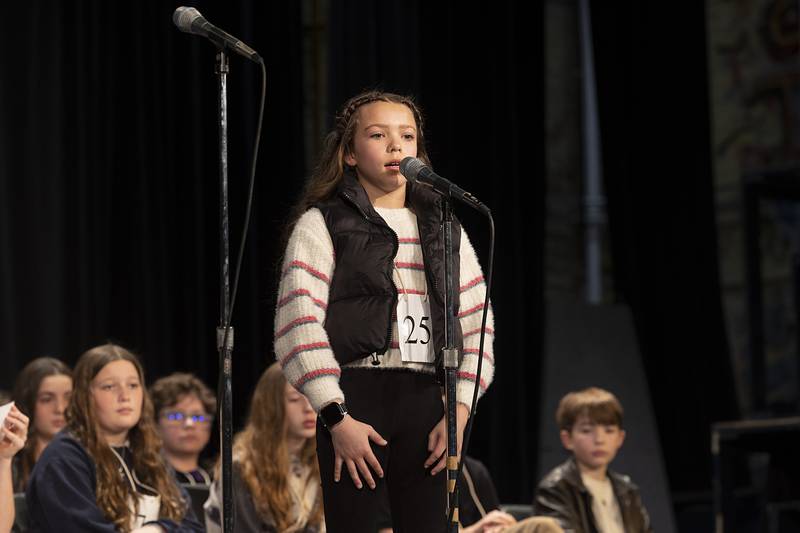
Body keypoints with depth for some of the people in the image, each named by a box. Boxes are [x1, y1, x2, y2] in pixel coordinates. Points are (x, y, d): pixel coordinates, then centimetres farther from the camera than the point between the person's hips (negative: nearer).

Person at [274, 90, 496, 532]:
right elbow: (299, 324, -6)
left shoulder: (445, 230, 19)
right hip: (354, 399, -4)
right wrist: (336, 418, -14)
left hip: (428, 401, 4)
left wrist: (460, 411, -1)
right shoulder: (321, 224, 5)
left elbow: (477, 326, 13)